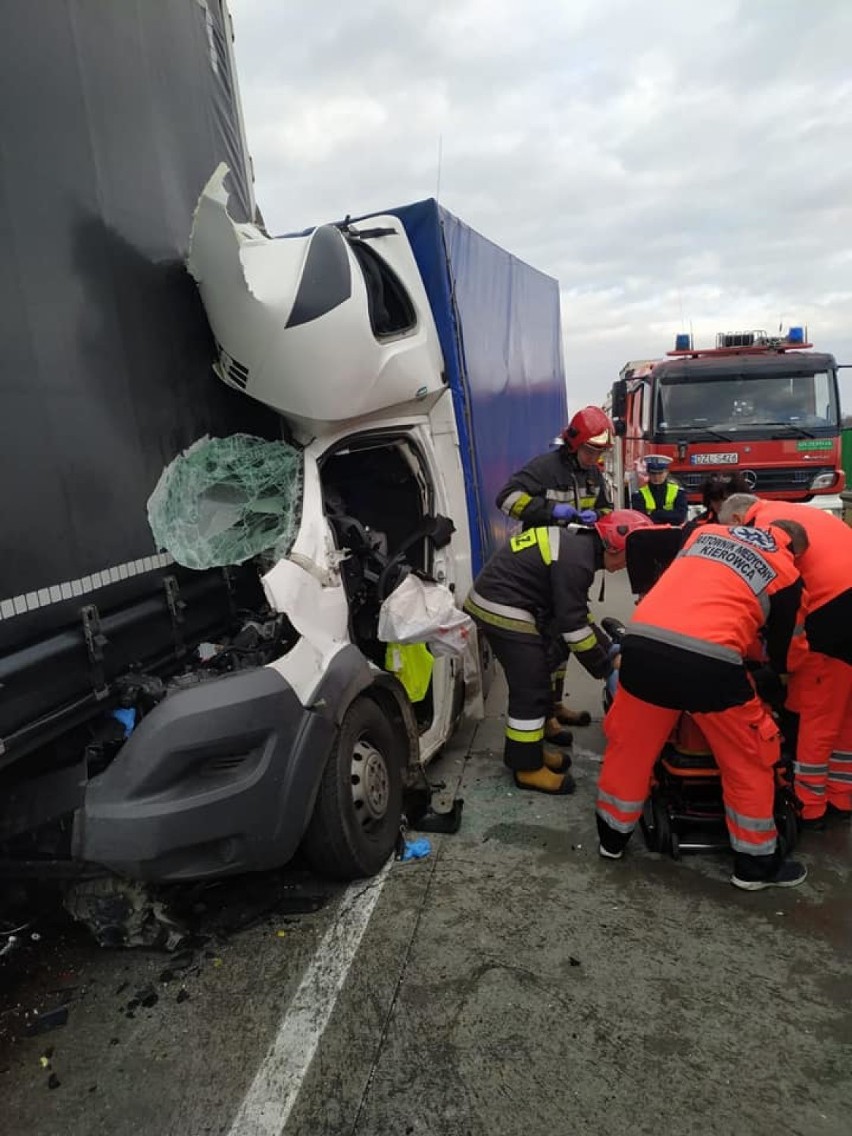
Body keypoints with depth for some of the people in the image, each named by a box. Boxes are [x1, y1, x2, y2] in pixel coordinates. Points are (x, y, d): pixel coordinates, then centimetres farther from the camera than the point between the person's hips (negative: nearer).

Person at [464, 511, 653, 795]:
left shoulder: (578, 543, 10)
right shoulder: (576, 559, -22)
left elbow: (577, 612, 17)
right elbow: (572, 625, -19)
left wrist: (609, 648, 16)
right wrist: (606, 670, -7)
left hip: (498, 601, 10)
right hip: (503, 610, -10)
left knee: (533, 682, 17)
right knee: (531, 689, -4)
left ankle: (524, 750, 30)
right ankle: (527, 767, 9)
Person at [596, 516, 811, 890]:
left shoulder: (706, 531, 23)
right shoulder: (787, 575, 15)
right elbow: (779, 647, 25)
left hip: (643, 645, 4)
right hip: (709, 661, -3)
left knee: (628, 745, 24)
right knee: (749, 763, 20)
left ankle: (613, 836, 39)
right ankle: (756, 863, 33)